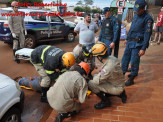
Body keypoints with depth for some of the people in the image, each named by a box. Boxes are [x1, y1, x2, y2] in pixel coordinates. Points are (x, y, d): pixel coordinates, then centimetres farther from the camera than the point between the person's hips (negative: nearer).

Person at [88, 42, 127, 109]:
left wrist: (94, 76, -6)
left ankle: (105, 101, 2)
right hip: (120, 84, 9)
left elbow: (96, 81, -26)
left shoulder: (108, 67, -34)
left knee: (91, 84, -19)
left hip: (117, 88, -9)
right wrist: (98, 75, 5)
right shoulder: (112, 58, -8)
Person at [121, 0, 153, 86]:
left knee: (134, 62, -1)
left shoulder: (147, 18, -12)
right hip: (130, 42, 7)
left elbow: (147, 34, -15)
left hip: (137, 44, -7)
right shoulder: (136, 15, 11)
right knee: (125, 59, 12)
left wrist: (143, 48, -18)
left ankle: (131, 79, 14)